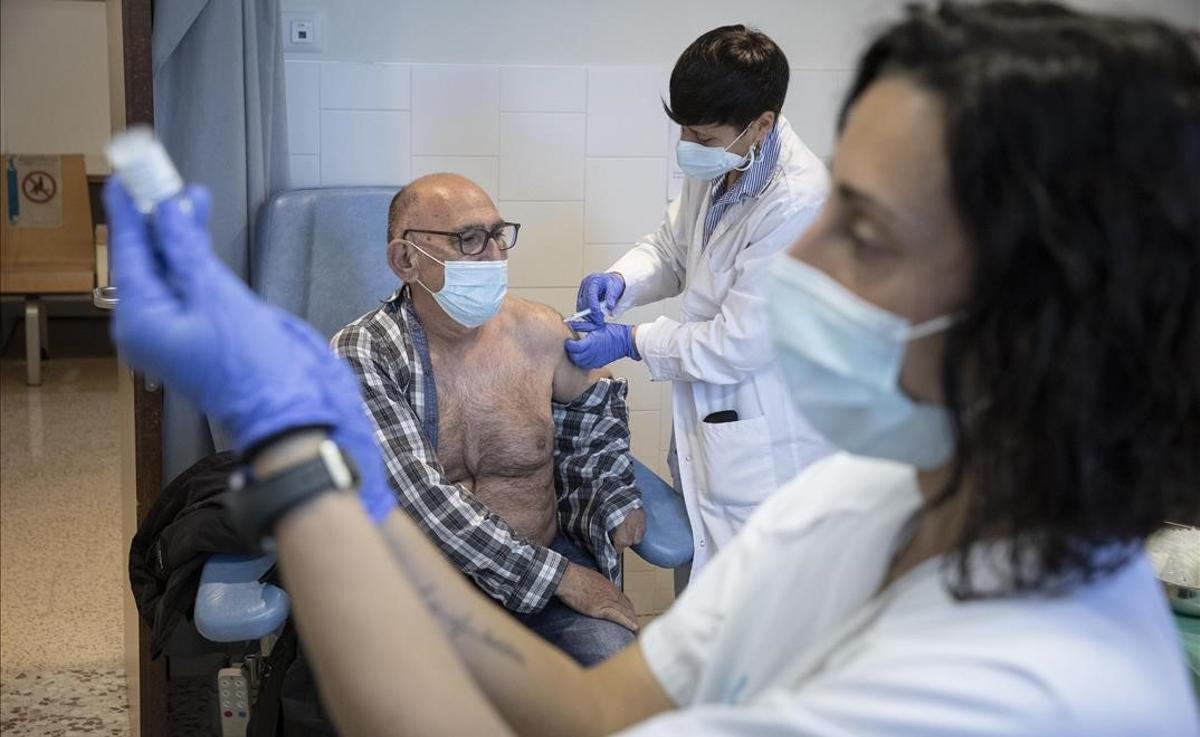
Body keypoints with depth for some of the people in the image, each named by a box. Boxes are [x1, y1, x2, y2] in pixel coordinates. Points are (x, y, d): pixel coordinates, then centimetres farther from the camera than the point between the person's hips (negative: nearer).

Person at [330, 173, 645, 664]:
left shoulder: (538, 331, 4)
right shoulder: (361, 356, -9)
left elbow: (595, 402, 28)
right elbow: (425, 502, -17)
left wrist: (615, 498, 12)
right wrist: (561, 577, -18)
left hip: (551, 554, 4)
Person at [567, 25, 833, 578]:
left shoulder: (797, 205, -26)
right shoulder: (714, 168, 0)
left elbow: (740, 343, -23)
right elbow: (671, 248, 17)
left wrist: (629, 342, -13)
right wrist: (620, 281, -5)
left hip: (761, 457, -8)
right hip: (706, 427, 8)